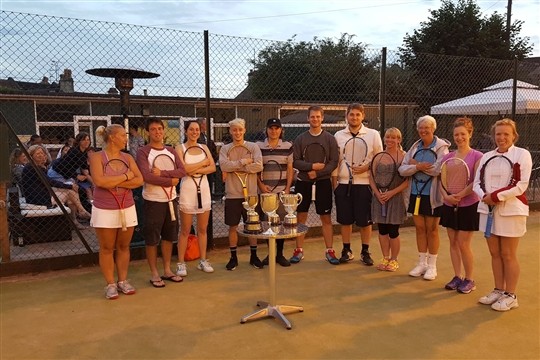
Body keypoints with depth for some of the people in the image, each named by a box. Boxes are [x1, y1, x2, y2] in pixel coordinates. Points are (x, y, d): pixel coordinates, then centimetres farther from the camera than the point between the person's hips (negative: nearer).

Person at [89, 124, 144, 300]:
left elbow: (139, 180, -2)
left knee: (123, 246, 10)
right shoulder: (97, 157, -6)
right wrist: (126, 176, -14)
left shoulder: (127, 157, 6)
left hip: (127, 208, 4)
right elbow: (99, 181, -21)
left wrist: (116, 183, -14)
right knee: (107, 248, 5)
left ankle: (123, 281, 22)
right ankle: (110, 284, 15)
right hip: (104, 210, -4)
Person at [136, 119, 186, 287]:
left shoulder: (171, 151, 8)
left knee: (168, 236, 13)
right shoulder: (143, 152, -8)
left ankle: (167, 270, 25)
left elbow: (182, 171, -5)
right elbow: (146, 176, -21)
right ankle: (154, 273, 16)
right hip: (153, 200, -5)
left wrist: (162, 173, -18)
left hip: (171, 199, 5)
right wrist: (170, 180, -15)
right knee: (152, 238, 3)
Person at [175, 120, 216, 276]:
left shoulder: (204, 147, 11)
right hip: (187, 189, -4)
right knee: (185, 230, 1)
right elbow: (183, 169, -16)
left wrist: (195, 170, -13)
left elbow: (213, 168, -1)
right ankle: (181, 263, 11)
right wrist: (203, 162, -8)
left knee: (203, 229, 10)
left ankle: (203, 260, 20)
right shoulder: (180, 148, 0)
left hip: (204, 188, 4)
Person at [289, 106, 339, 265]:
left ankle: (329, 251, 15)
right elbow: (295, 162, -1)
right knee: (301, 217, 7)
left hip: (323, 182, -1)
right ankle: (299, 250, 18)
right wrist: (312, 166, -15)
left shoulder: (330, 138, 1)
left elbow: (334, 162, -5)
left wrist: (317, 173, -15)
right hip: (303, 182, 1)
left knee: (326, 218, 5)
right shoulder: (300, 139, 4)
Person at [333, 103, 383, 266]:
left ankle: (365, 252, 19)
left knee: (365, 220, 4)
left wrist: (366, 167, -12)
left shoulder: (373, 134, 1)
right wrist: (334, 181, 4)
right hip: (343, 183, 2)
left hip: (364, 183, -2)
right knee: (345, 219, 8)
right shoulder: (338, 135, 7)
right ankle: (347, 251, 21)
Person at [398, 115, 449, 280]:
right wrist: (418, 166, -20)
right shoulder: (415, 147, 8)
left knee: (432, 230, 7)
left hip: (432, 195, -5)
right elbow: (402, 170, -1)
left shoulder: (441, 147, -7)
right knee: (420, 228, 12)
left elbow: (439, 169, -23)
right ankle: (422, 263, 25)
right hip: (415, 193, 5)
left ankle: (432, 265, 20)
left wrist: (416, 164, -13)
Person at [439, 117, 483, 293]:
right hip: (449, 205, 5)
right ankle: (457, 277, 23)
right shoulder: (447, 157, 7)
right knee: (453, 242, 10)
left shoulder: (477, 156, -7)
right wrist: (446, 196, -13)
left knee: (463, 244, -1)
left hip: (469, 205, -5)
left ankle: (469, 280, 16)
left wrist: (460, 195, -21)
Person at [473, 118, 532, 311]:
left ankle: (510, 296, 15)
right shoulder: (487, 156, 11)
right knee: (495, 253, 12)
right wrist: (485, 197, -13)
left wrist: (496, 196, -17)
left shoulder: (522, 154, -4)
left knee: (508, 255, 2)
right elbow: (477, 182, 7)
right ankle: (498, 291, 25)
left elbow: (521, 185, -12)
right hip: (488, 209, 5)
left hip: (511, 210, -5)